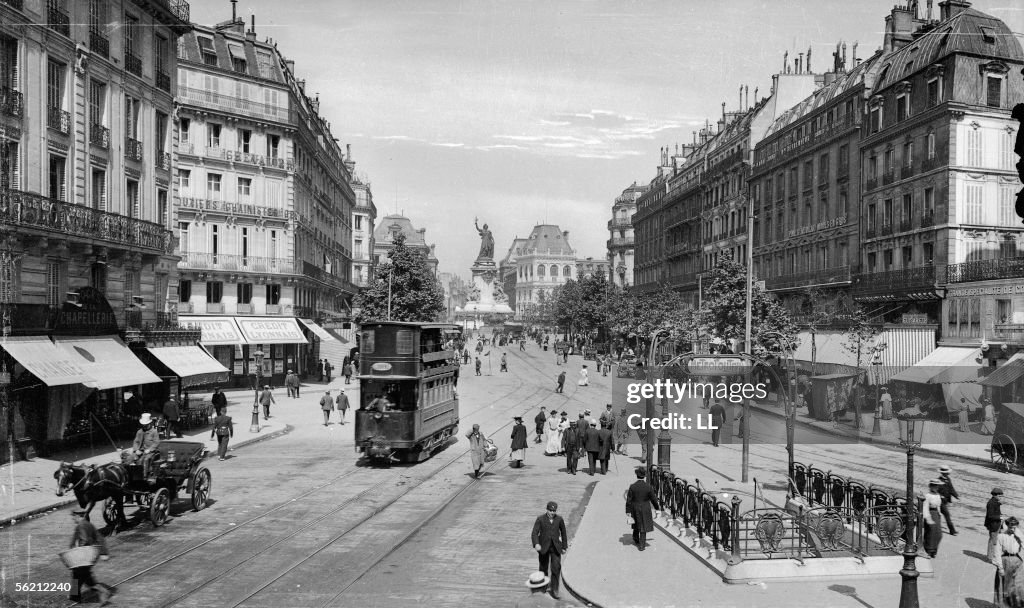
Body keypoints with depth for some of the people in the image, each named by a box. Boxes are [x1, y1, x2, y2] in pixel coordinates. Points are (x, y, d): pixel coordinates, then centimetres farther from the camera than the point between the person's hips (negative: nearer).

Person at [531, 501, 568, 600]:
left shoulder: (559, 519, -2)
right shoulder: (540, 519, -9)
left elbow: (563, 532, 11)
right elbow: (534, 533, -16)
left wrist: (564, 546, 12)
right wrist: (536, 544, -34)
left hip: (555, 547, 1)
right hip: (543, 547, -1)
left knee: (556, 568, -12)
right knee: (543, 568, 11)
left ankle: (554, 590, -3)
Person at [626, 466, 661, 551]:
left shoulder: (632, 487, -15)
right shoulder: (648, 486, -15)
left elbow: (629, 500, -11)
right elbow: (653, 499, -5)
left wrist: (628, 511, -3)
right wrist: (657, 507, 14)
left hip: (635, 509, 1)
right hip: (645, 509, -1)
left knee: (636, 525, 24)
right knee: (643, 526, 8)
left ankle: (636, 540, 42)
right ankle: (642, 545, 10)